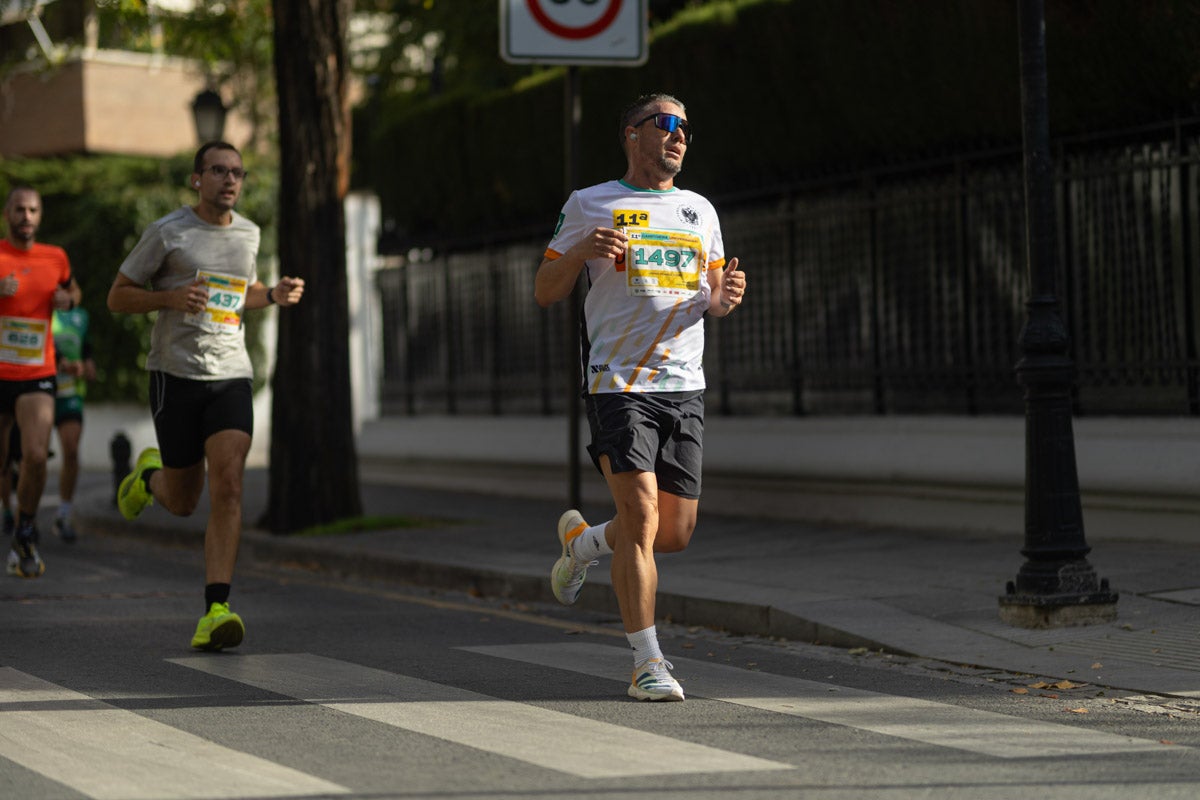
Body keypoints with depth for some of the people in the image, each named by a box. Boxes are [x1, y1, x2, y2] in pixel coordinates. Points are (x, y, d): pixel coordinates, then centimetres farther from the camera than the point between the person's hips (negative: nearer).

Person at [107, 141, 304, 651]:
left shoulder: (248, 233, 12)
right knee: (183, 503, 6)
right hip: (175, 374, -3)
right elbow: (117, 297, 0)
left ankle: (216, 610, -19)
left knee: (228, 488, -16)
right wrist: (172, 298, -18)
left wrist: (275, 295, 7)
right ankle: (149, 475, 43)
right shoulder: (166, 233, -3)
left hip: (231, 375, 3)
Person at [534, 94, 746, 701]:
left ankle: (582, 541, 36)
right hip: (617, 382, -5)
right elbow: (544, 293, 3)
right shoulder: (590, 205, 3)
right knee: (641, 518, -15)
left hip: (684, 385, 5)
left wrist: (724, 296, -3)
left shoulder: (699, 211, 16)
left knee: (675, 533, 6)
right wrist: (581, 250, -16)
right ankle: (647, 664, -7)